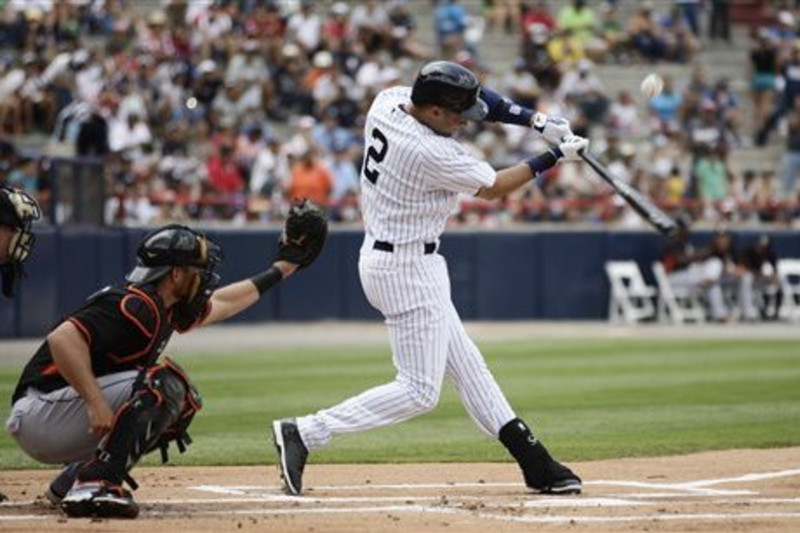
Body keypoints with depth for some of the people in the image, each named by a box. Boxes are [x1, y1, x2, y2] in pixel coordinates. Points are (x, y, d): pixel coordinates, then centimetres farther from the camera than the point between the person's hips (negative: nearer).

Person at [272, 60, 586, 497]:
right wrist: (553, 158, -1)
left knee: (466, 365, 14)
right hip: (409, 269, -11)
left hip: (383, 256, 11)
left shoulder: (388, 101, -4)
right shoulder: (432, 154, -26)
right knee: (419, 391, -4)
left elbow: (473, 98, 6)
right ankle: (304, 433, -7)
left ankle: (533, 462, 21)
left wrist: (536, 121, -3)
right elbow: (492, 188, -9)